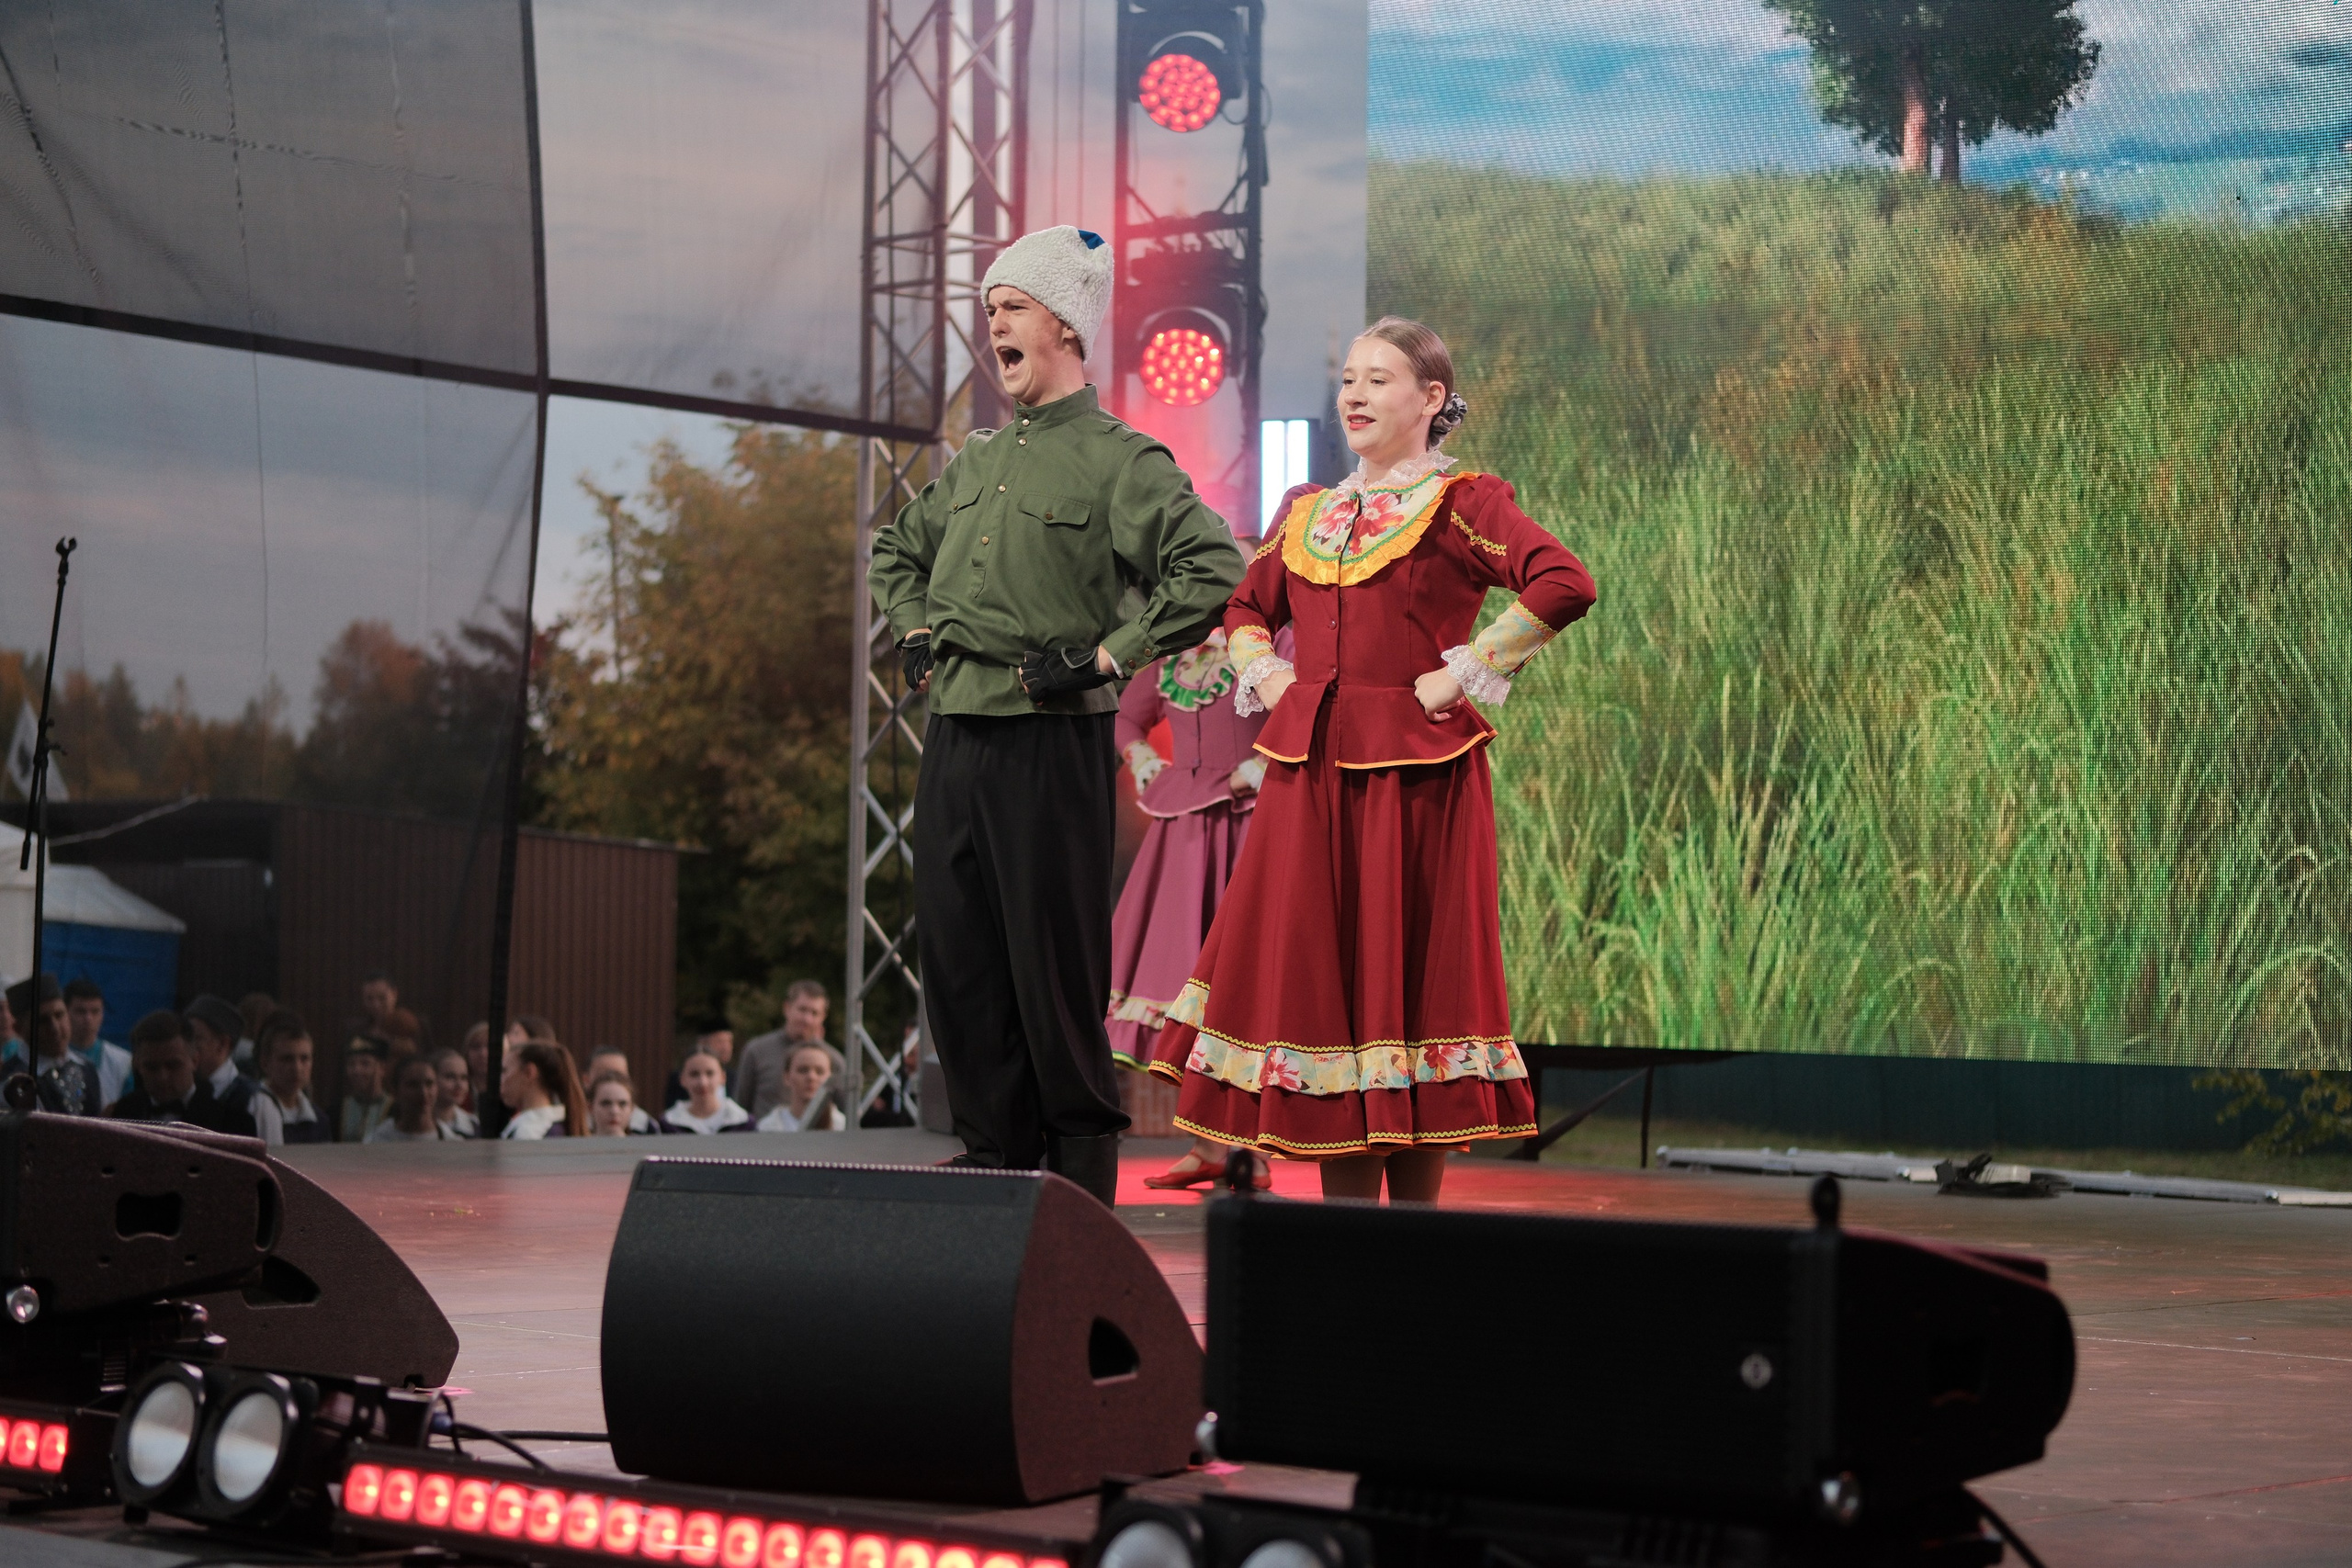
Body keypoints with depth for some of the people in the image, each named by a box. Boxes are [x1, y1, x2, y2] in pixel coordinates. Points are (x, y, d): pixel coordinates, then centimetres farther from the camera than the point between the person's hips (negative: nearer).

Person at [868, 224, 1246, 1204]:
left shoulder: (1119, 459, -5)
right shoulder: (977, 460, 17)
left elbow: (1215, 570, -17)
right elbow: (898, 550, 35)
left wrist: (1108, 654, -16)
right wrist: (914, 632, 18)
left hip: (1051, 744, -7)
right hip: (954, 738, 7)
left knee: (1055, 967, -3)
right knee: (957, 960, 8)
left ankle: (1082, 1186, 5)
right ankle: (993, 1153, 18)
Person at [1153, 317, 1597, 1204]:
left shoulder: (1462, 503, -3)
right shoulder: (1307, 513, 16)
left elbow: (1565, 585, -18)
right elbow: (1245, 610, 31)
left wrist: (1464, 673, -16)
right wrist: (1265, 677, 11)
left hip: (1415, 771, -6)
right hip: (1311, 772, 6)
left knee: (1409, 972, -3)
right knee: (1321, 970, 4)